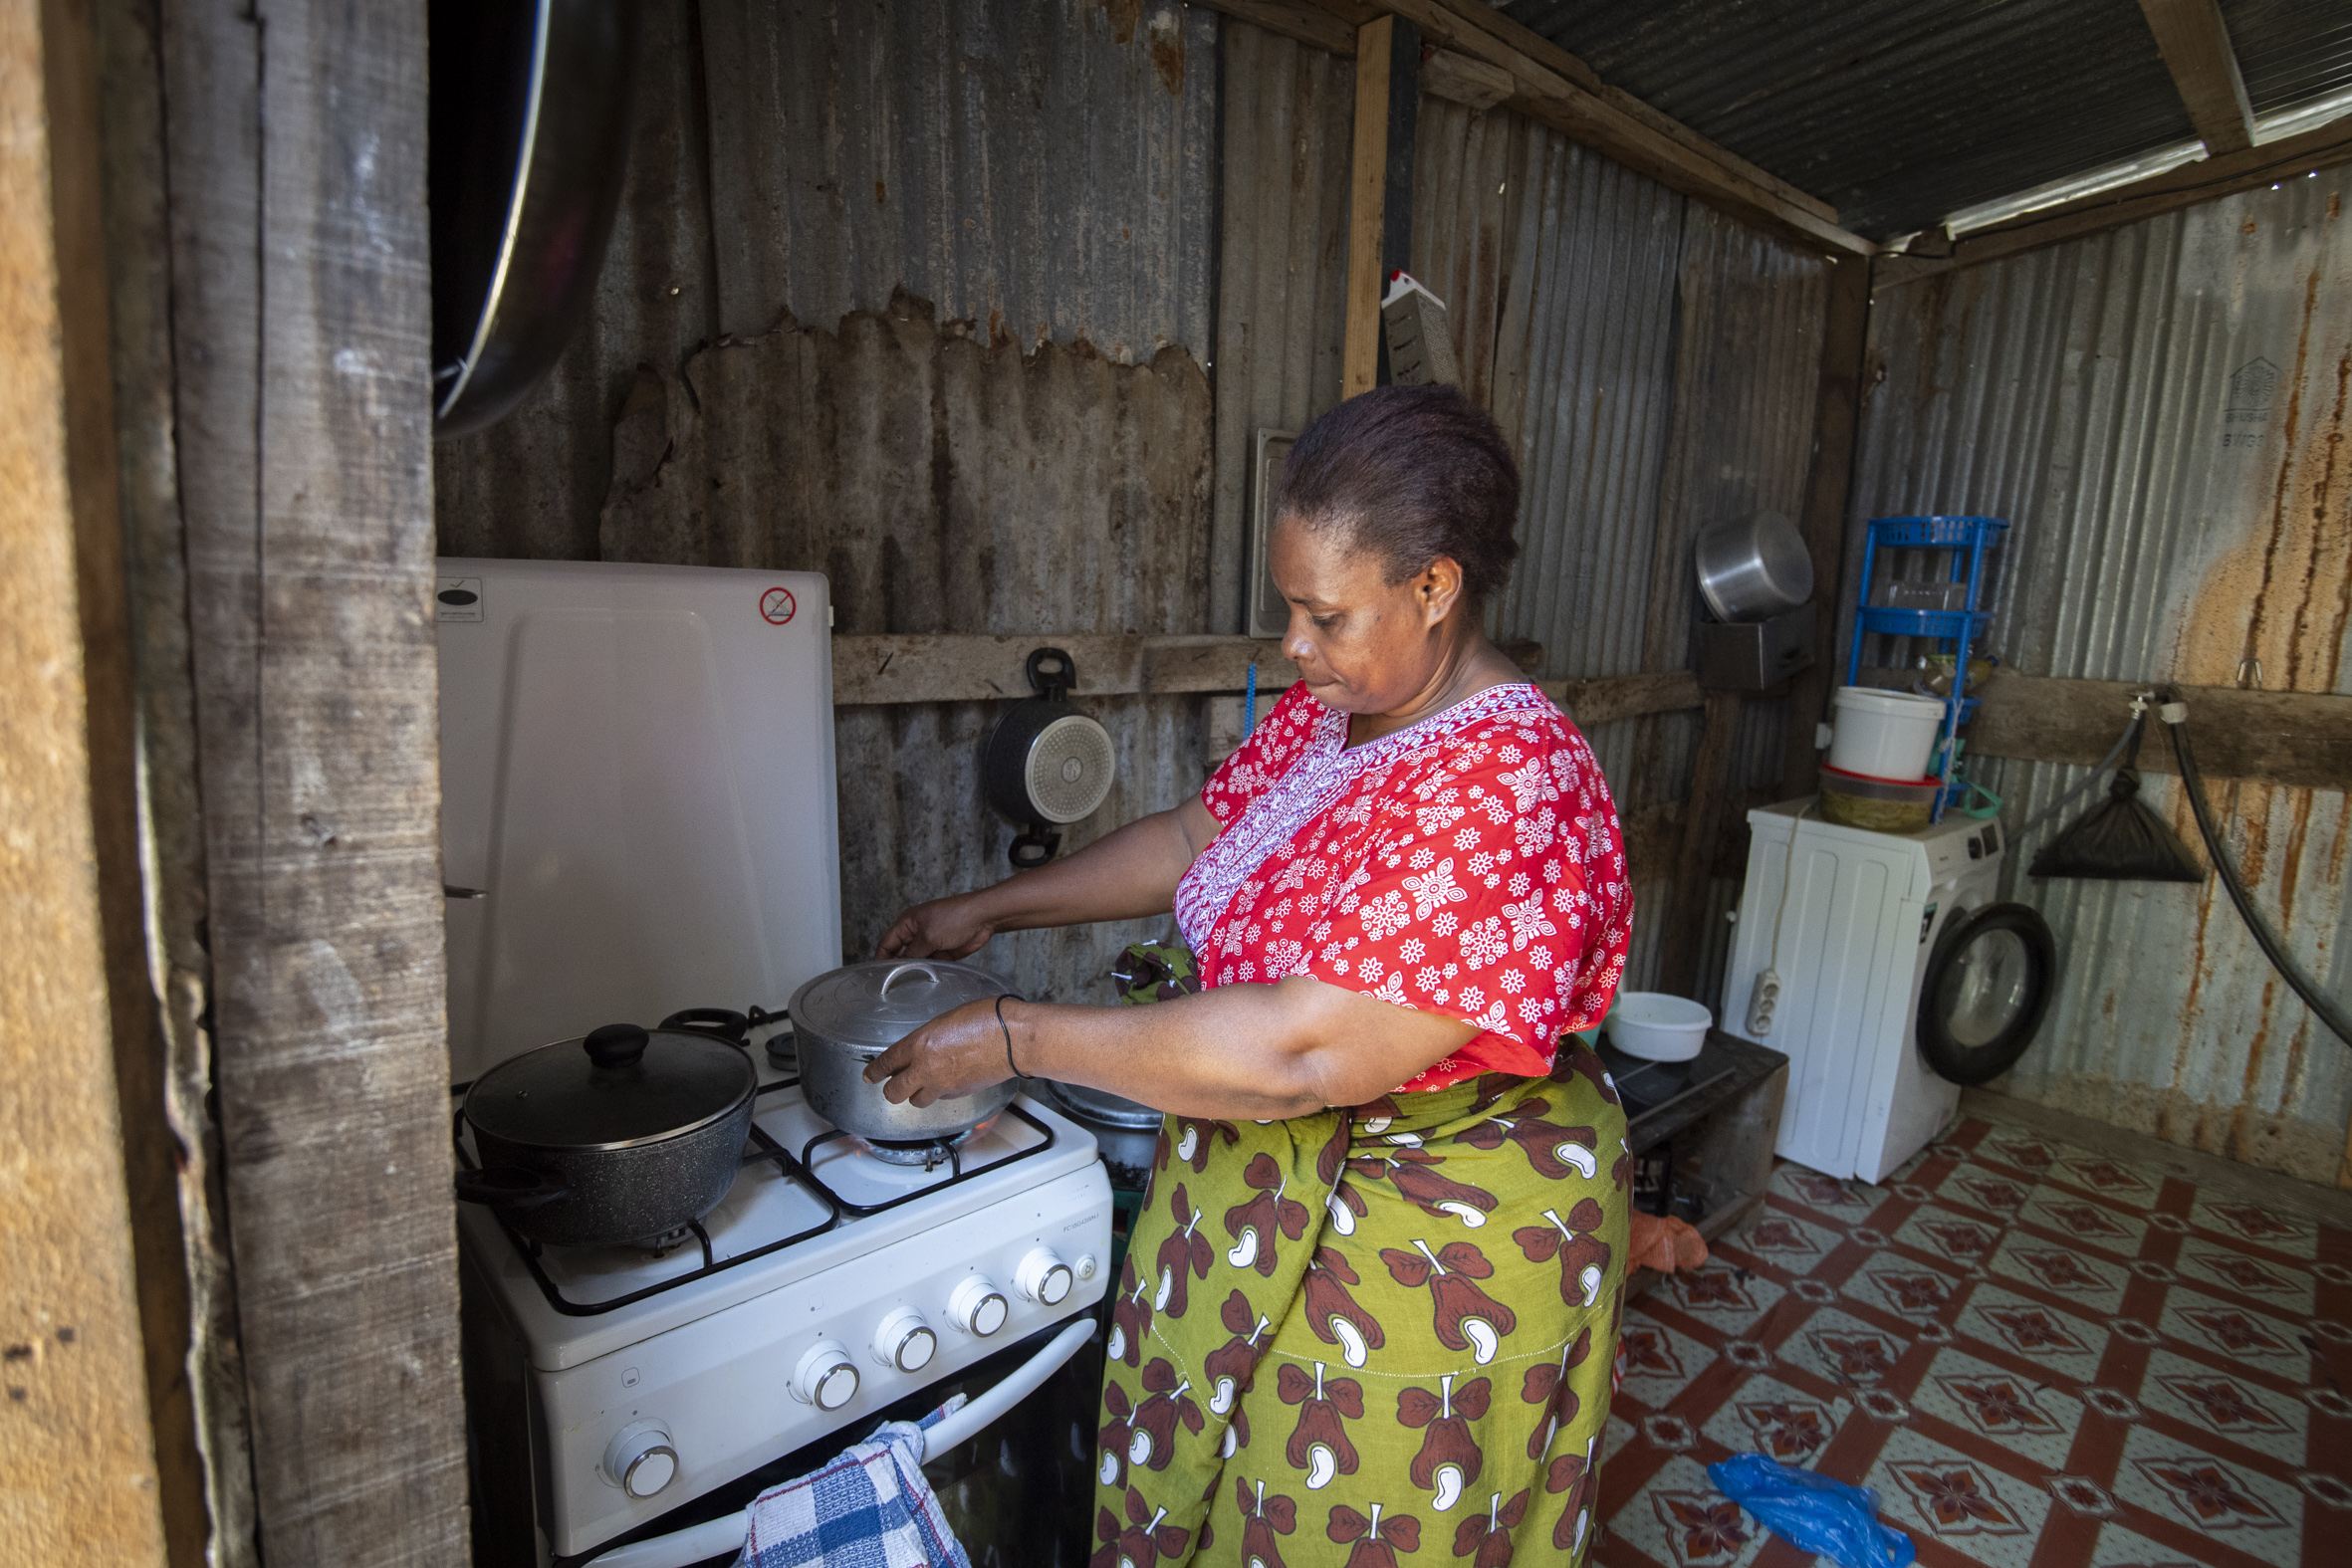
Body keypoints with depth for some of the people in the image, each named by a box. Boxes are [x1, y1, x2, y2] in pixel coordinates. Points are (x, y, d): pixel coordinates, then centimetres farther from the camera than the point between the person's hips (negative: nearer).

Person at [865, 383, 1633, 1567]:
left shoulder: (1508, 791, -30)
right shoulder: (1326, 712, -2)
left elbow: (1308, 1053, -34)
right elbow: (1196, 840, 10)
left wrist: (1016, 1039, -27)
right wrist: (989, 908, 6)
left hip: (1422, 1241, -7)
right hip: (1270, 1199, 7)